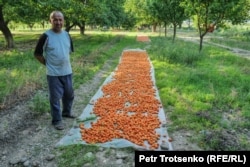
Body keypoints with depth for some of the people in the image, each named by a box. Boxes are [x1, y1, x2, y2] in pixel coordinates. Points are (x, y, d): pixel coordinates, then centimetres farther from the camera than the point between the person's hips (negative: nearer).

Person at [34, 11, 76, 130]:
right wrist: (48, 64, -3)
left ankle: (66, 112, 40)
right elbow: (37, 54, -6)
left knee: (69, 94, 18)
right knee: (55, 97, 3)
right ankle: (57, 120, 17)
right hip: (53, 74, -6)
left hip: (67, 71, 6)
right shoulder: (46, 36, -12)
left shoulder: (67, 35, 4)